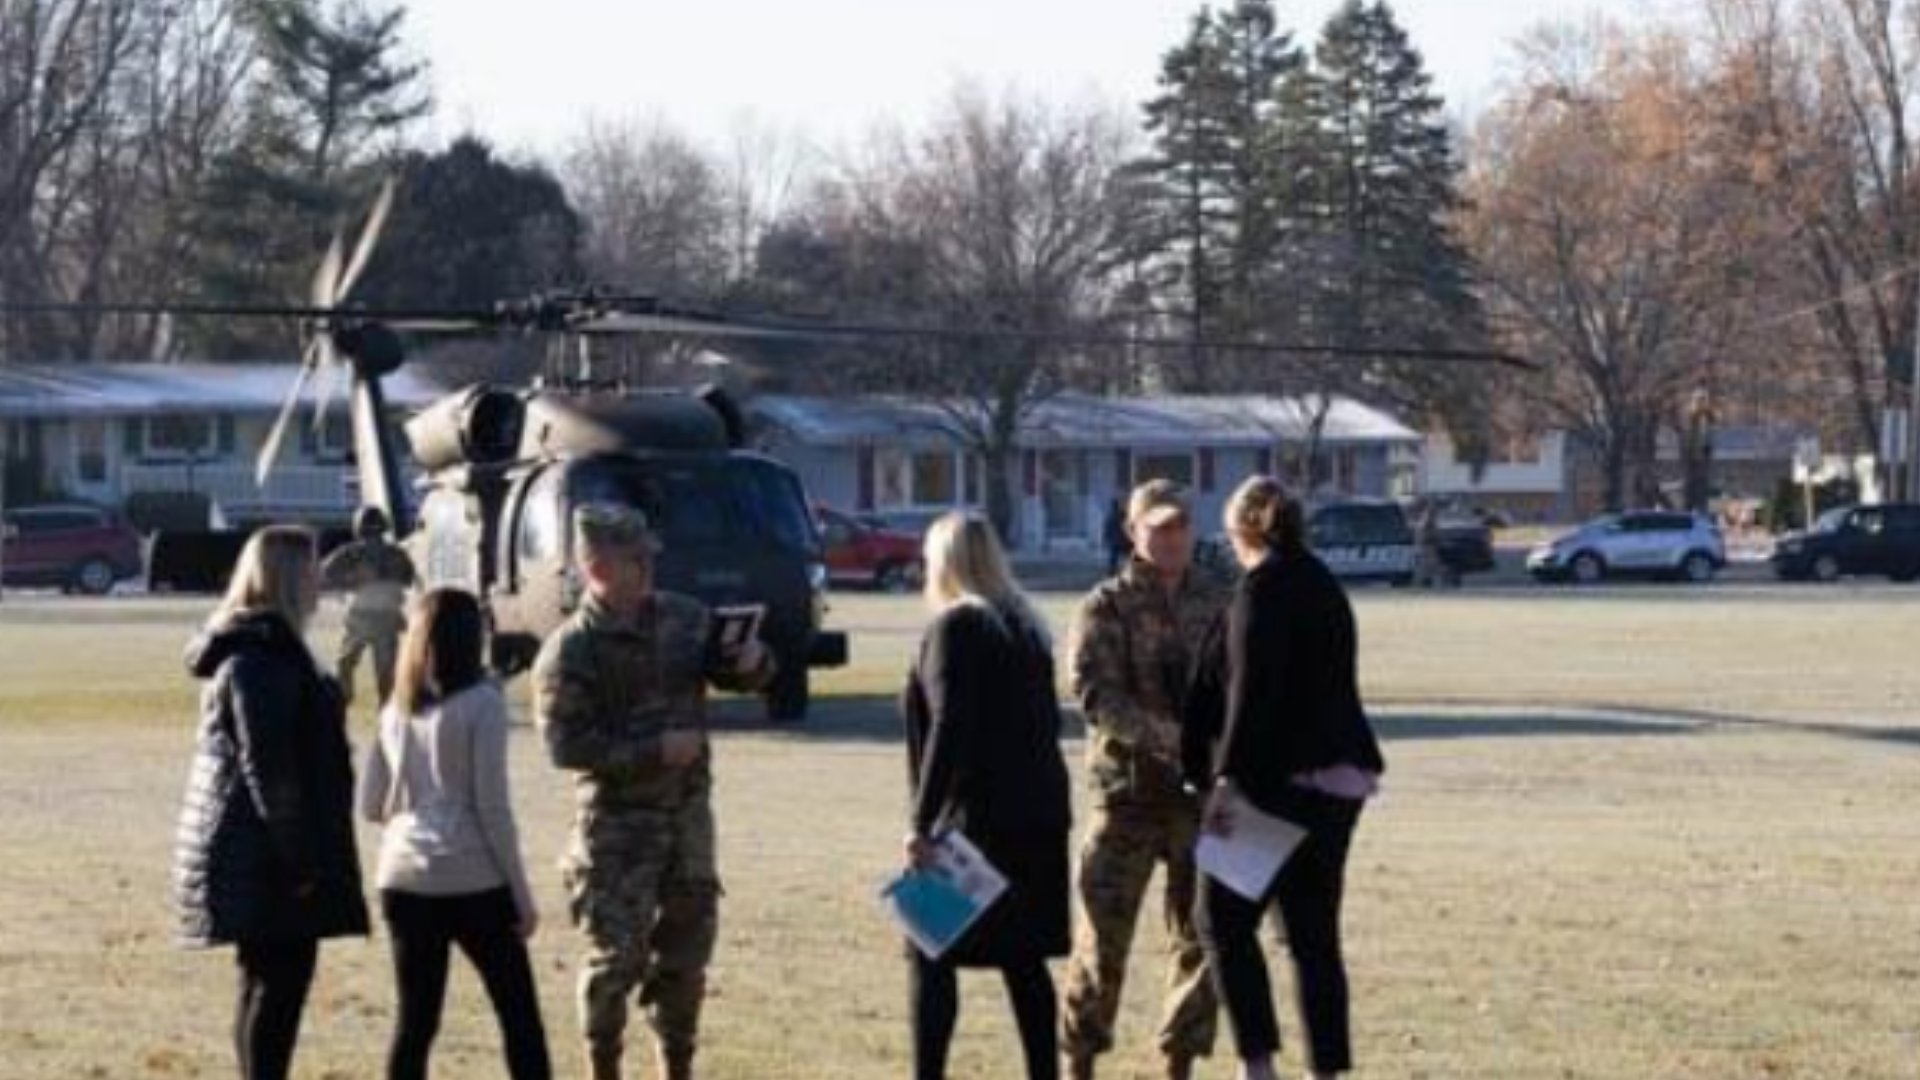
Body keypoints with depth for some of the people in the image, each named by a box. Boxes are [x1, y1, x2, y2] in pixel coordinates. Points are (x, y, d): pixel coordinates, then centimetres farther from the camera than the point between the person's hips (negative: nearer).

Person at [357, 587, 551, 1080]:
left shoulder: (397, 709, 8)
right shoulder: (481, 703, -7)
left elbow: (370, 806, 12)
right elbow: (493, 807, -9)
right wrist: (522, 896, -4)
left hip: (404, 878, 5)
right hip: (472, 881, -5)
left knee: (415, 1022, 9)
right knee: (519, 1015, 5)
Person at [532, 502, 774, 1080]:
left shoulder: (684, 617, 3)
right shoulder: (569, 652, -12)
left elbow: (745, 673, 12)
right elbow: (567, 745, -18)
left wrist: (751, 662, -12)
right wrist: (655, 751, -23)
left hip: (688, 809, 5)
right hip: (617, 820, -5)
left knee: (687, 945, 12)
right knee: (618, 953, -4)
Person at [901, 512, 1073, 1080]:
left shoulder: (955, 627, -11)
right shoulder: (1026, 627, 13)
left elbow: (948, 728, -18)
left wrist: (922, 821, -17)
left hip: (974, 819, -8)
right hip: (1037, 816, 8)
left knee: (930, 956, -2)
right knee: (1023, 958, 12)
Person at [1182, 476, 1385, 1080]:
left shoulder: (1263, 586, -11)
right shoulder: (1323, 585, 15)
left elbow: (1251, 689, -19)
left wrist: (1229, 776, -22)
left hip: (1282, 780, -8)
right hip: (1341, 776, 8)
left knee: (1224, 918, 1)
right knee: (1314, 934, 11)